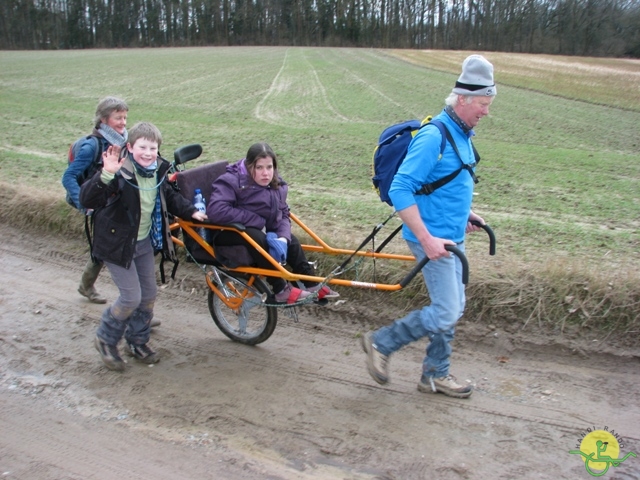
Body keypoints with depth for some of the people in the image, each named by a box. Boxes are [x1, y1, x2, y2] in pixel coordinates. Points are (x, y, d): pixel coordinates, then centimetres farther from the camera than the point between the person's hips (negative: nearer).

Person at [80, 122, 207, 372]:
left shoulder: (158, 171, -3)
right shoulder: (119, 173, -25)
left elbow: (169, 196, 17)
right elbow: (87, 199, -38)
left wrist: (191, 211, 7)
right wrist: (106, 174, -52)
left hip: (145, 242, 7)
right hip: (118, 244, -7)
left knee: (149, 294, 13)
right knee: (131, 297, -7)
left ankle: (137, 341, 34)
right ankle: (105, 339, 19)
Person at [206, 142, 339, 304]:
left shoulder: (276, 185, -2)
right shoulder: (232, 181, -23)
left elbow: (283, 215, -2)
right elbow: (215, 210, -36)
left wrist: (282, 238, -25)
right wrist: (257, 220, -30)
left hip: (258, 230, 7)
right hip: (228, 234, -7)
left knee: (291, 240, -9)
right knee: (257, 239, -34)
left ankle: (313, 286, 2)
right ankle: (281, 290, -24)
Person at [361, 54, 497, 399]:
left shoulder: (462, 135, 10)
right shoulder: (433, 136, -20)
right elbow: (399, 190, -25)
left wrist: (467, 213, 16)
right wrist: (427, 238, -27)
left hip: (452, 238, 10)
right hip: (432, 238, -10)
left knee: (453, 308, 15)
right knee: (445, 313, -7)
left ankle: (435, 375, 30)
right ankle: (380, 343, 12)